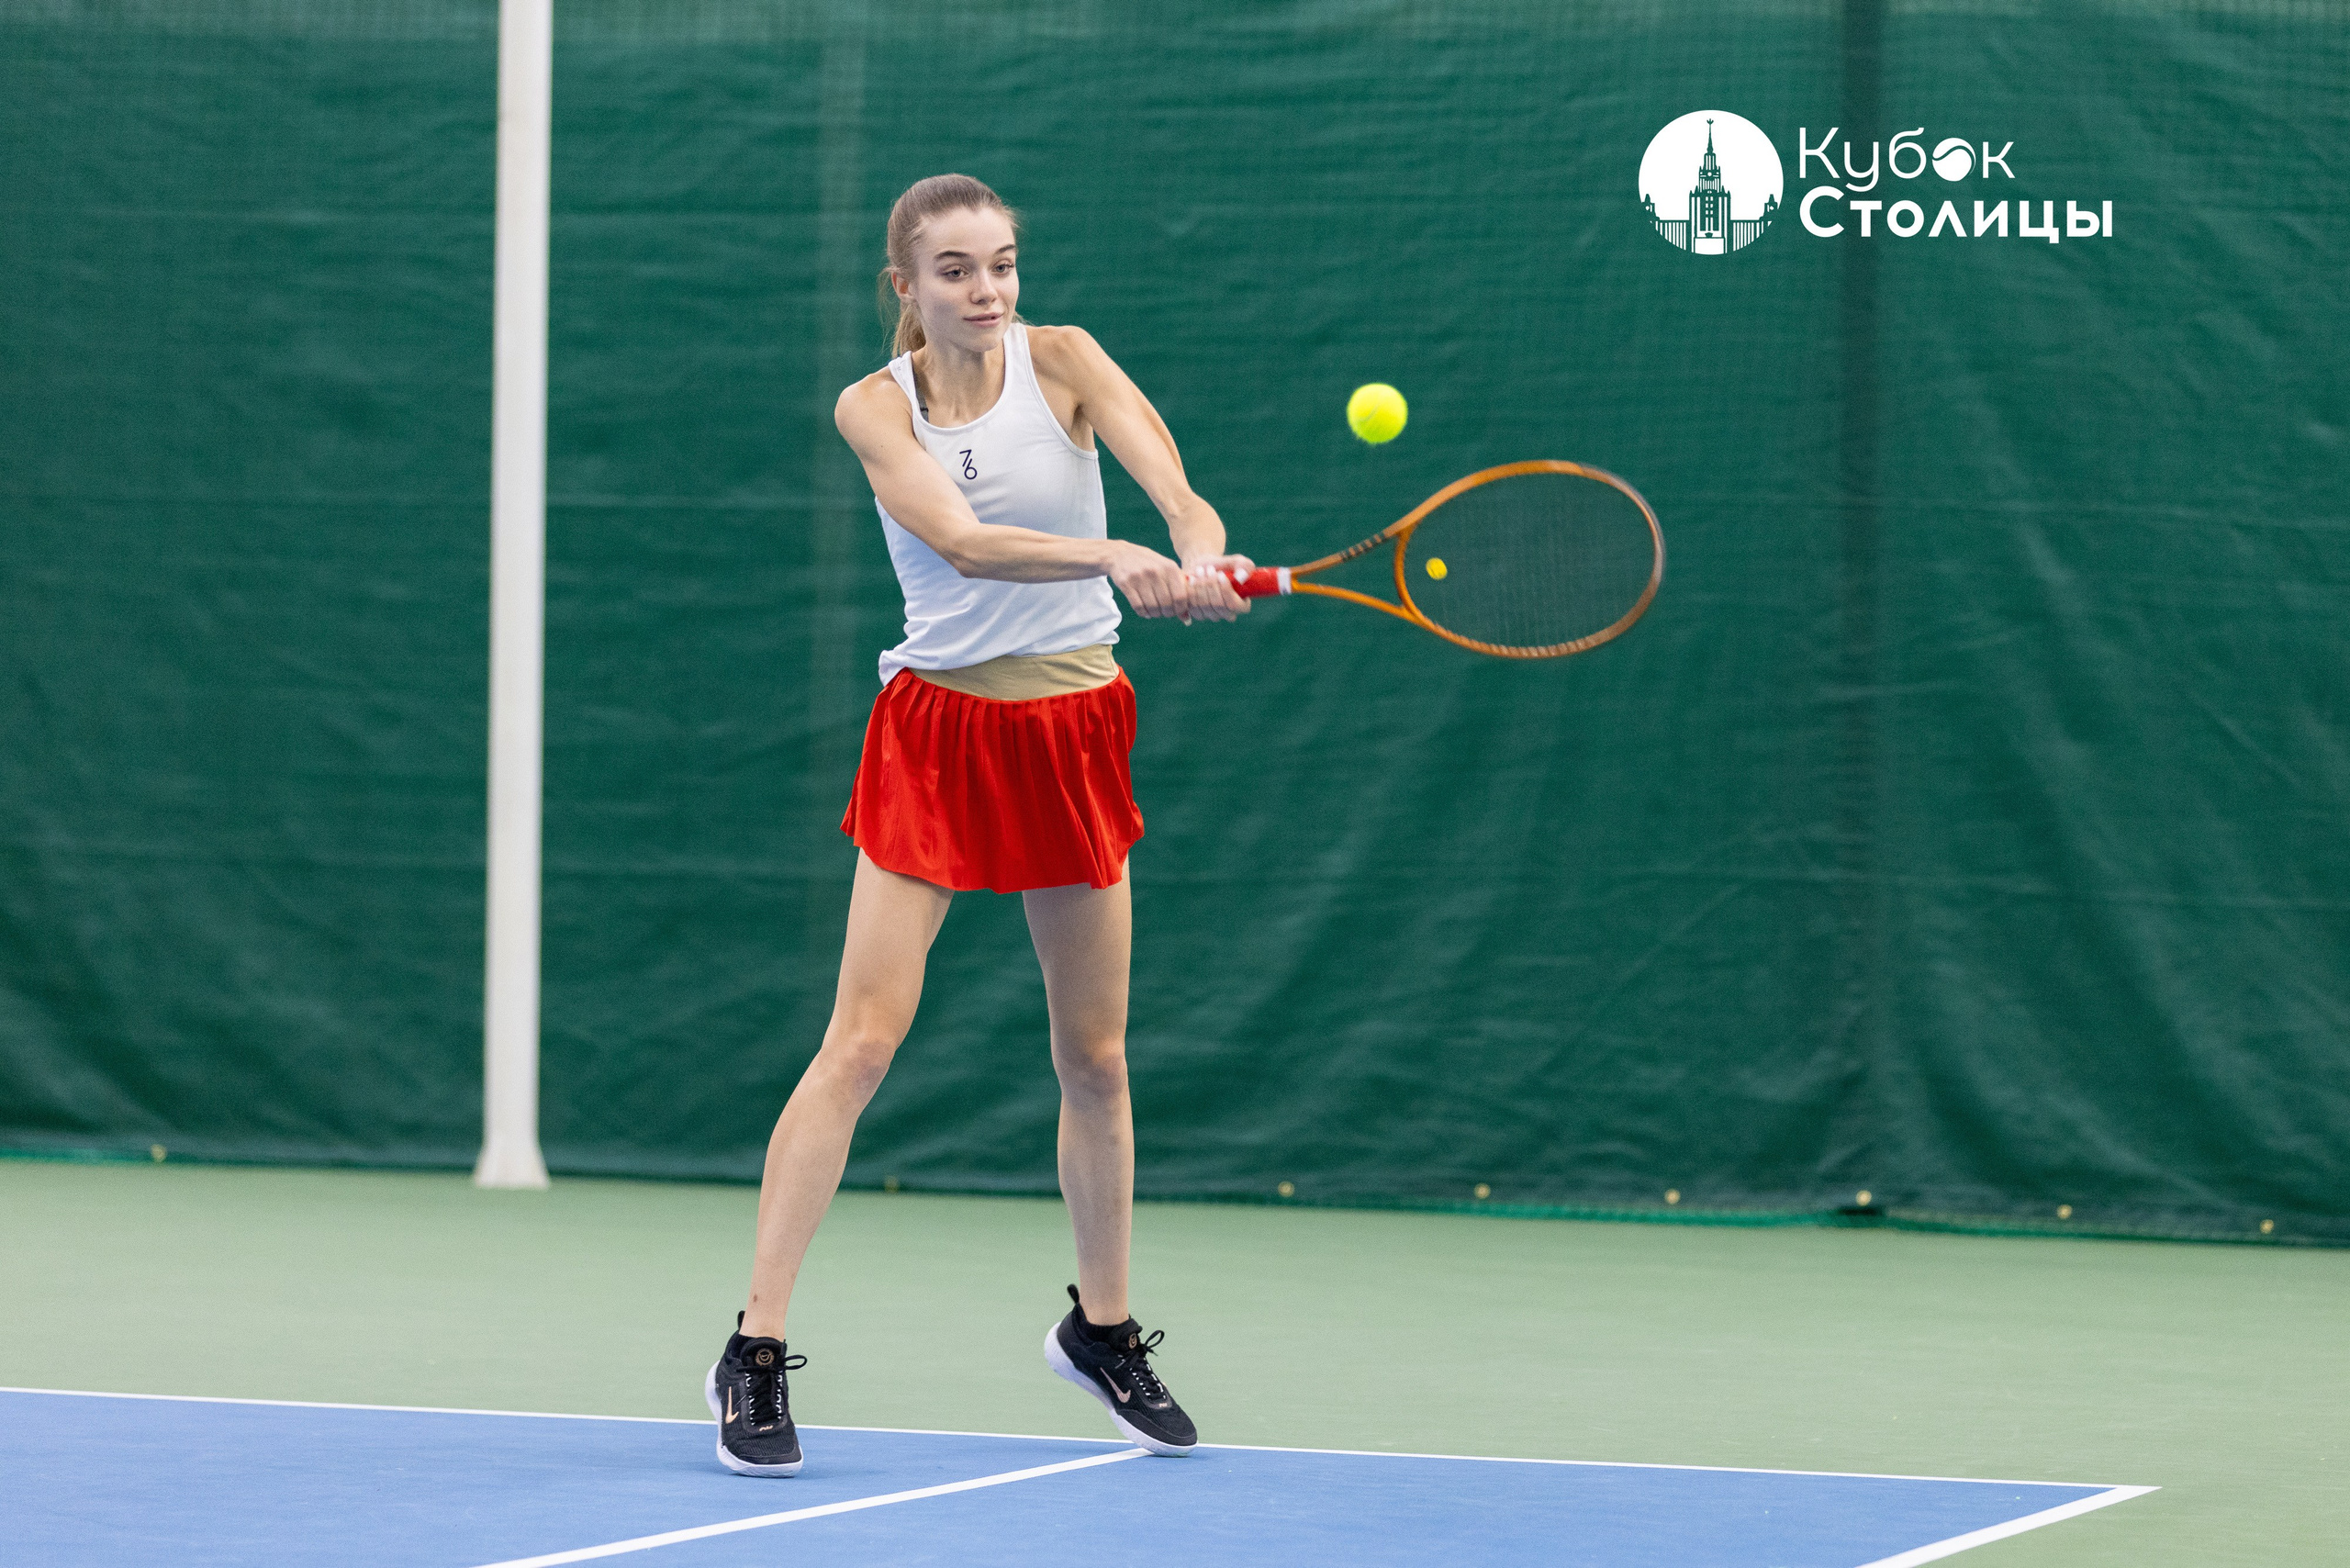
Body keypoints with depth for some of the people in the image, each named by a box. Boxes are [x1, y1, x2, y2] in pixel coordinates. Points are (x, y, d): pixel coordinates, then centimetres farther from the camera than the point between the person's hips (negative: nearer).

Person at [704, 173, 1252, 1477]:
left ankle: (1101, 1328, 29)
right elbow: (962, 541, -24)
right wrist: (1110, 557, -40)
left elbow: (1171, 481, -21)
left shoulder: (1061, 361, -4)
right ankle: (754, 1355, -8)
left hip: (1072, 729, 2)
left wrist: (1203, 553, -43)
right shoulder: (872, 409, -7)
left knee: (1093, 1055, 9)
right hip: (937, 727, -2)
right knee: (860, 1042, -11)